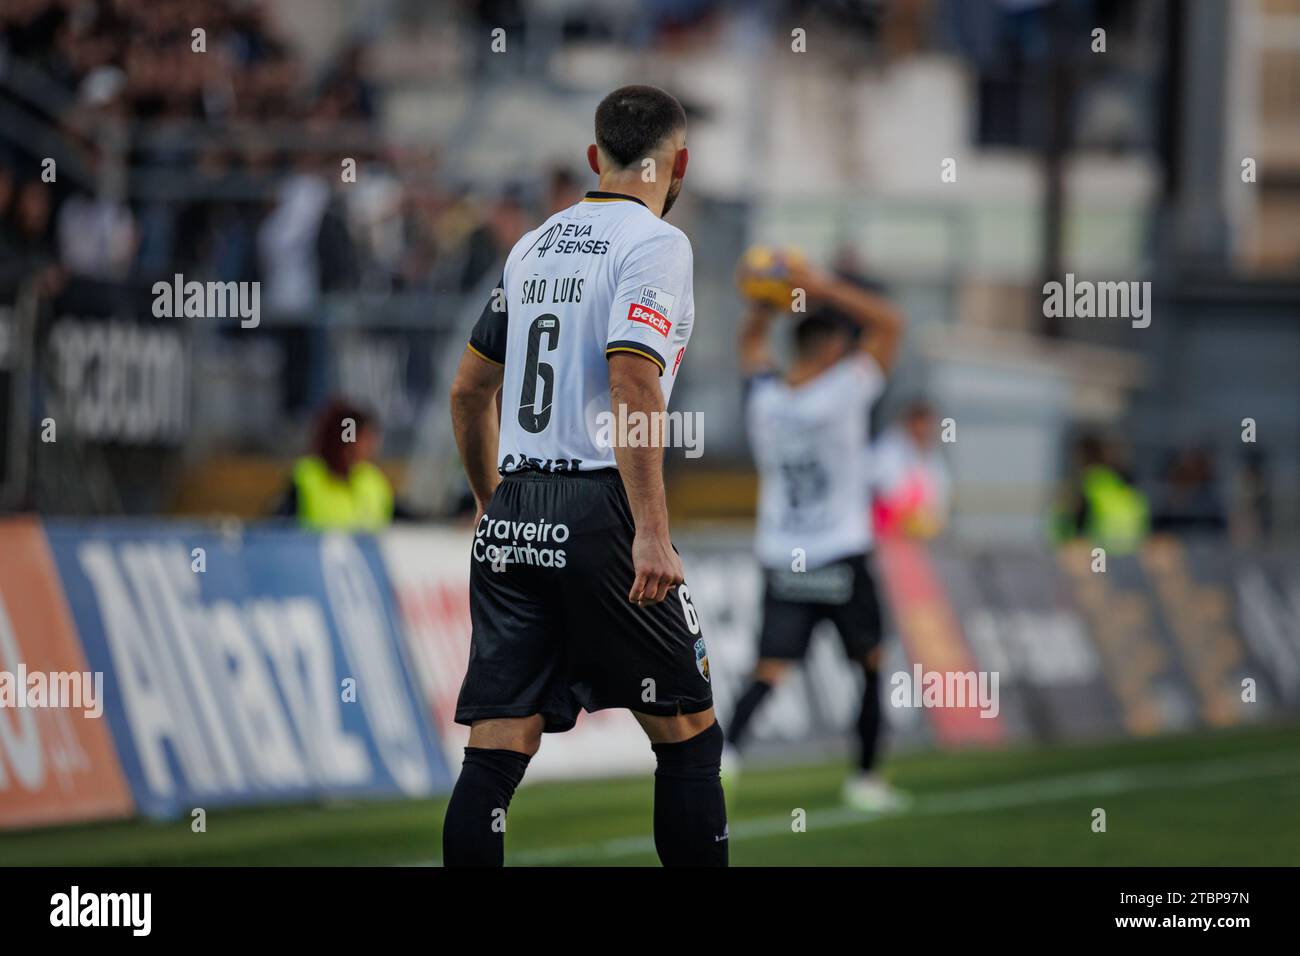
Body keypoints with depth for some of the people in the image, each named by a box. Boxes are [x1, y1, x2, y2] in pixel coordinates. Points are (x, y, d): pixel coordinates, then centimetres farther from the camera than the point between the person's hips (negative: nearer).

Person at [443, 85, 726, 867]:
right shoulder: (654, 243, -5)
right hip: (597, 511, -6)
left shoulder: (535, 245, 16)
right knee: (687, 735, 6)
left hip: (511, 518, 6)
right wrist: (651, 533, -21)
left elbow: (469, 393, 22)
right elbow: (632, 384, -18)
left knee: (496, 754, 1)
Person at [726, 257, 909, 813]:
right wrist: (825, 288, -10)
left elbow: (751, 341, 22)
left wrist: (767, 303, 6)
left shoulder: (763, 397, 0)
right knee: (871, 664, 16)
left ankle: (726, 750, -29)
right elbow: (889, 324, -8)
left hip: (779, 559, 4)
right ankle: (865, 779, 20)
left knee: (769, 672, -3)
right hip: (839, 559, -4)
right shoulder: (841, 394, -13)